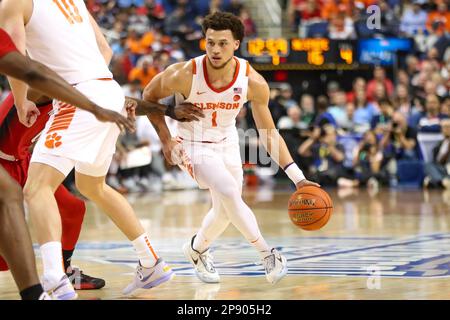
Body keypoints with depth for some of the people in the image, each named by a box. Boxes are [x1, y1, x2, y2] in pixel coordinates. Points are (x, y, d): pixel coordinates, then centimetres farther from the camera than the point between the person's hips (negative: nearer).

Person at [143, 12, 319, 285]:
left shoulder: (253, 82, -22)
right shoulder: (184, 75, -29)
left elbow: (269, 133, -12)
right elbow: (149, 96, -8)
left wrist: (297, 177, -19)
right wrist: (166, 141, -13)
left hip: (227, 144, 4)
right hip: (194, 145, -4)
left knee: (225, 210, 14)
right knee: (229, 192, -26)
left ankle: (197, 250, 44)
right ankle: (268, 254, -13)